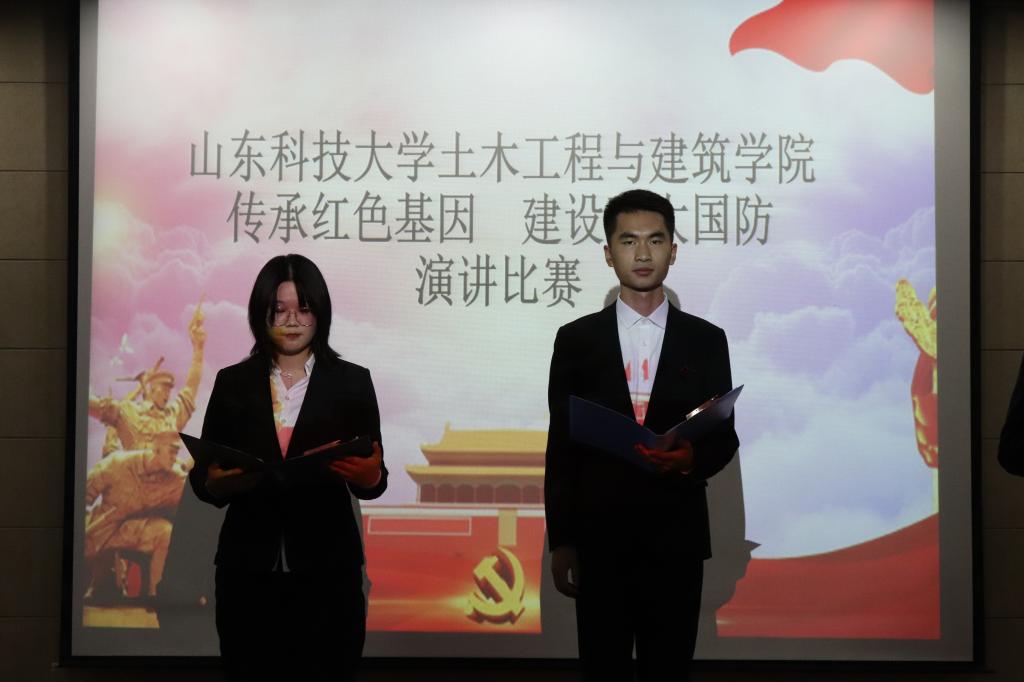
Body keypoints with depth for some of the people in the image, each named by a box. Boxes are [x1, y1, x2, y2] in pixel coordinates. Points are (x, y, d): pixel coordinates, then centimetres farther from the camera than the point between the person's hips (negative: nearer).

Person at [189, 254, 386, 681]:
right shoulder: (233, 382, 7)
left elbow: (374, 482, 3)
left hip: (326, 571, -1)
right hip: (248, 573, 1)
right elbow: (201, 479, 7)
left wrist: (366, 474, -19)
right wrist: (217, 483, -15)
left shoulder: (351, 382, 4)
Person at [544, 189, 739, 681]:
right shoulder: (576, 339, 4)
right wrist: (560, 541, 0)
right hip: (599, 538, 0)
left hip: (676, 538, 0)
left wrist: (692, 458, -18)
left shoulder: (705, 340, 5)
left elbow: (725, 437, 6)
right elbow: (561, 447, 4)